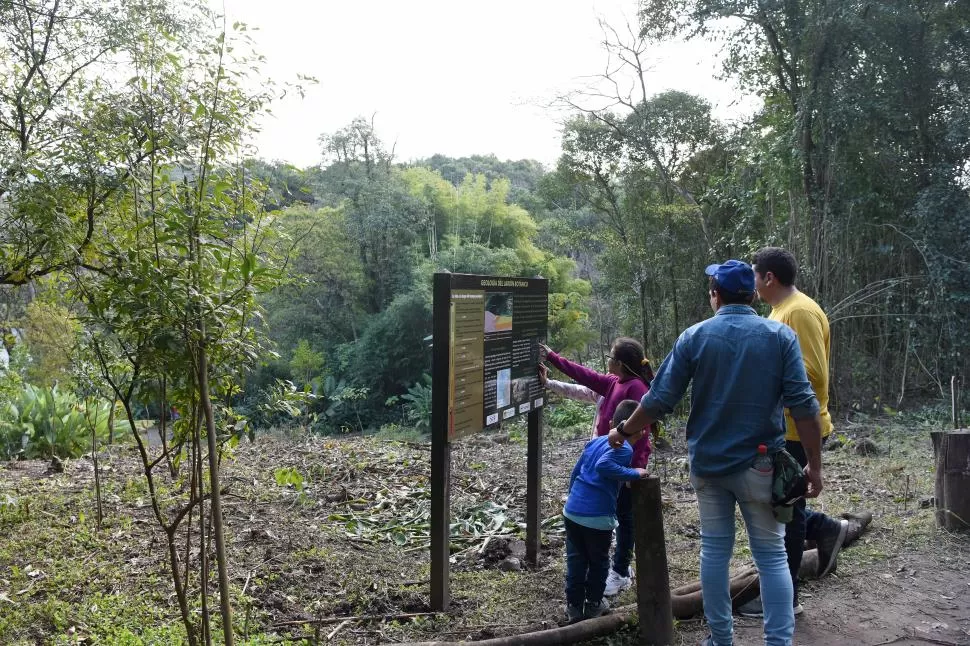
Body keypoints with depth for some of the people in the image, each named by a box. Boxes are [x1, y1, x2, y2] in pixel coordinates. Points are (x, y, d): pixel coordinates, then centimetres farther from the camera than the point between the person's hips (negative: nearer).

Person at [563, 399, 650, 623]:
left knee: (575, 560, 17)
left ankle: (574, 605, 24)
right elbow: (604, 466, -28)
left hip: (572, 510, 6)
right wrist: (634, 474, -19)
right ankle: (593, 604, 29)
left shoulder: (595, 441, 14)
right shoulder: (624, 449, -10)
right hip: (598, 517, -6)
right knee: (598, 562, 16)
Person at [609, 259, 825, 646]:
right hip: (759, 463, -1)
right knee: (772, 556, 6)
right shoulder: (781, 335, -5)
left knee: (715, 550, 12)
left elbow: (660, 400, -3)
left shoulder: (694, 337, -4)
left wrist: (623, 431, 11)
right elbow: (803, 406, -10)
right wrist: (815, 464, -4)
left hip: (707, 462, 1)